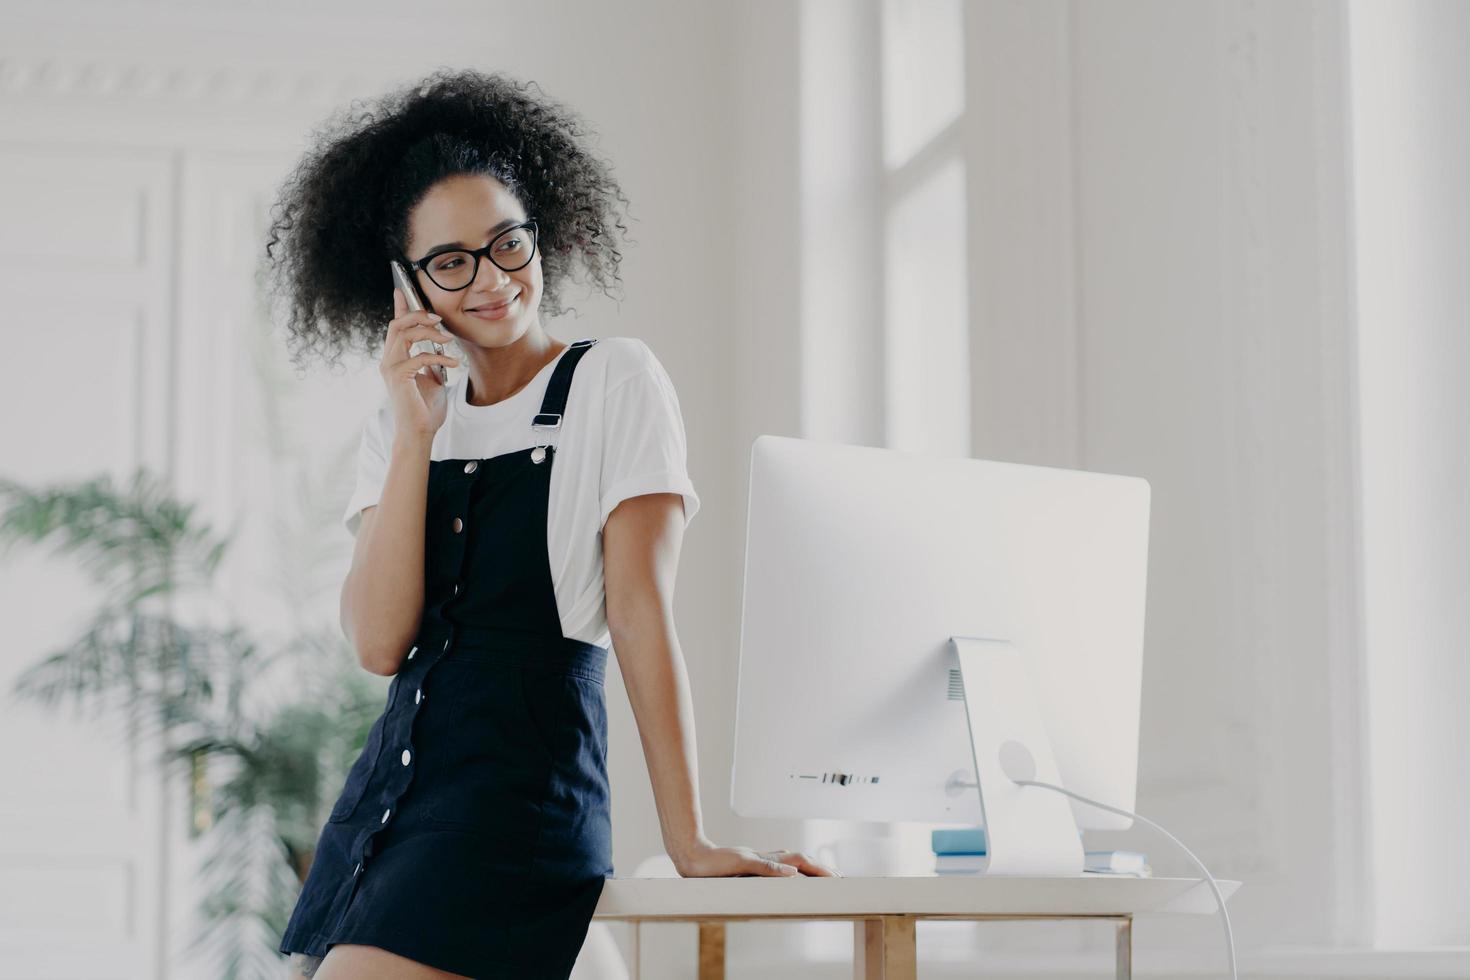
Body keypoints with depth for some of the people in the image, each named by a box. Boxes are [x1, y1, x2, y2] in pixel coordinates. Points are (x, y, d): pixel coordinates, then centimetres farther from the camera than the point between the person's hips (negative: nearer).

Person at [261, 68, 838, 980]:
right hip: (387, 792, 6)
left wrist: (689, 842, -13)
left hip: (524, 793, -6)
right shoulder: (397, 428, 13)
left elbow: (641, 609, -8)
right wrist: (416, 436, -6)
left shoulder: (613, 381, 0)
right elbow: (380, 642, 0)